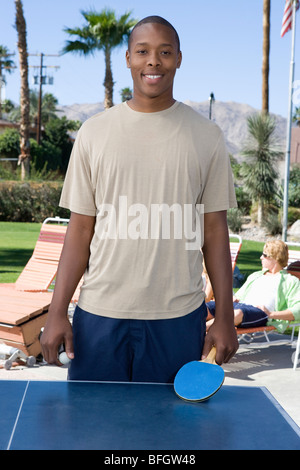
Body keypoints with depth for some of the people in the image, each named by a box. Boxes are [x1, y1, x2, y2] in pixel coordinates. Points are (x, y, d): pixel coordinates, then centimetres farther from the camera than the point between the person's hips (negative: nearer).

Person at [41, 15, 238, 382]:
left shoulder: (206, 136, 4)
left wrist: (225, 317, 1)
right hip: (100, 313, 1)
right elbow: (80, 228, 5)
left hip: (178, 318, 0)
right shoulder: (94, 132, 4)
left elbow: (214, 229, 4)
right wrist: (57, 312, 0)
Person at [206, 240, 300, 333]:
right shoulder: (255, 275, 36)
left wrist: (272, 314, -12)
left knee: (238, 312, -42)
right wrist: (234, 299, 11)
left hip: (261, 311, -6)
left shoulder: (291, 281, 16)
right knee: (207, 307, -24)